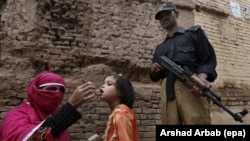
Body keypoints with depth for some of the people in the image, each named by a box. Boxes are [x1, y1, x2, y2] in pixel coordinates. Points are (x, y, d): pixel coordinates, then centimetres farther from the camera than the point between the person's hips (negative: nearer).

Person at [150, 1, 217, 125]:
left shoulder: (194, 32, 20)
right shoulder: (160, 48, 30)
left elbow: (209, 58, 7)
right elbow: (155, 77, 28)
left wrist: (202, 77, -14)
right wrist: (154, 71, 3)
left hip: (191, 87, -3)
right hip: (167, 91, 4)